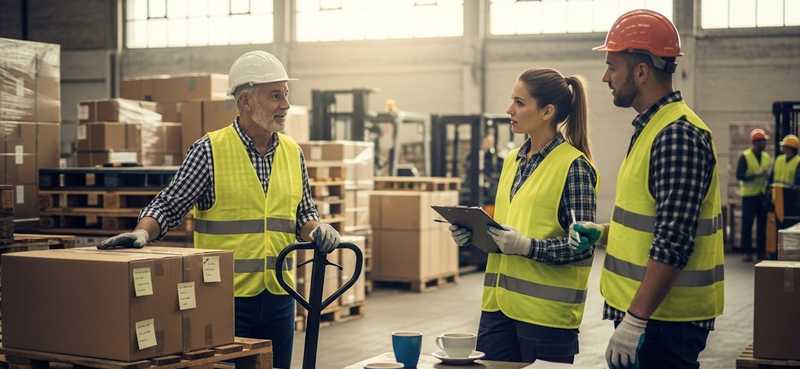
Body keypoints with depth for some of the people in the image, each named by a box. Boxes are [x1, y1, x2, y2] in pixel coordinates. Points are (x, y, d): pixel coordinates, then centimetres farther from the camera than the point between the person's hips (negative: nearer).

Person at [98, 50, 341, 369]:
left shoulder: (292, 152, 9)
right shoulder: (210, 150, -7)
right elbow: (168, 207, -6)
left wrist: (317, 230, -5)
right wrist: (143, 232, -24)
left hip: (279, 295, 5)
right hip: (225, 297, -5)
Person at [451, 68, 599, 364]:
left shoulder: (574, 165, -9)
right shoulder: (513, 160, 12)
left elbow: (582, 245, -12)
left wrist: (527, 246, -23)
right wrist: (472, 233, 2)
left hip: (545, 311, -7)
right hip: (498, 304, 7)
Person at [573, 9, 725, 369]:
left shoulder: (678, 135, -18)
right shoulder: (652, 127, 14)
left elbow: (673, 244, -24)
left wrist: (635, 320, -24)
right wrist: (603, 232, 15)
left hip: (664, 323, -10)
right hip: (644, 313, 10)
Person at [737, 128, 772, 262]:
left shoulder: (767, 157, 12)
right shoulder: (745, 156, -5)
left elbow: (770, 174, 18)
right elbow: (739, 175, -12)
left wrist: (768, 175, -6)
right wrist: (755, 176, -23)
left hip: (763, 194, 5)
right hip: (749, 195, -5)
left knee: (763, 224, 5)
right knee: (747, 224, -4)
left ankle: (761, 252, 11)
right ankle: (747, 252, 2)